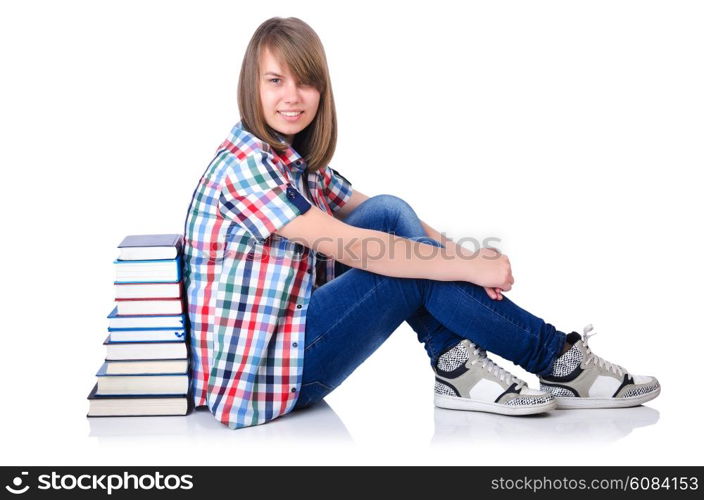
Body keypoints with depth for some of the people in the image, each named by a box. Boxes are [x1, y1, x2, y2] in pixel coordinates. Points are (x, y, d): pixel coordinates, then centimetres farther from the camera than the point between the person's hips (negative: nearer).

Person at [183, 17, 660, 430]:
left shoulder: (299, 162, 9)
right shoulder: (245, 165, -19)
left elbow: (381, 215, 4)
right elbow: (349, 246, -25)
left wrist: (462, 254, -13)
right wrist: (468, 267, -21)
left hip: (285, 329, 8)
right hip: (252, 372, -8)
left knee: (390, 213, -7)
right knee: (418, 270, -15)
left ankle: (456, 368, -6)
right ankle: (557, 360, -1)